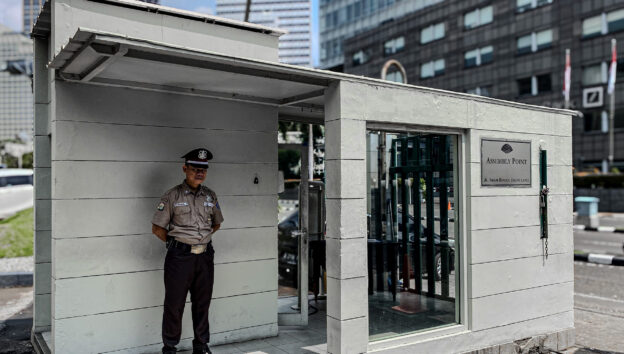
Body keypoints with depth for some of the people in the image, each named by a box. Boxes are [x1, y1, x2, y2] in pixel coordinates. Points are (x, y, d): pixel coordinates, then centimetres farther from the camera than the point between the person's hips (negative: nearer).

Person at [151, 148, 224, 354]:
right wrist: (176, 243, 1)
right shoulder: (172, 196, -4)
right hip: (179, 258, -4)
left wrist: (202, 239, 12)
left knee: (202, 304, 12)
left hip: (205, 256, 4)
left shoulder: (210, 196, 9)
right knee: (174, 304, 3)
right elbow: (157, 228, -2)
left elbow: (216, 224, 21)